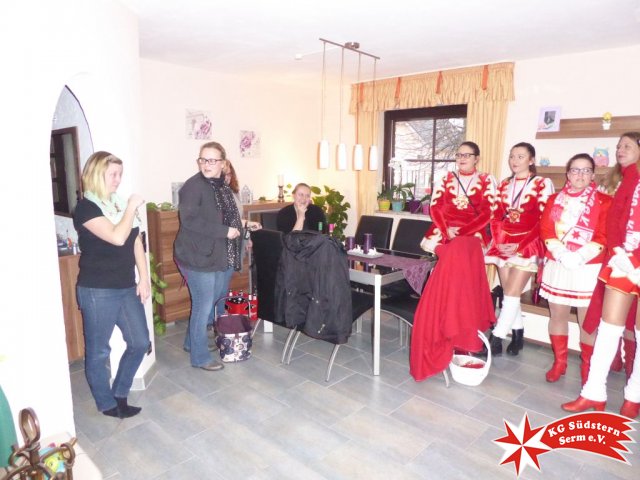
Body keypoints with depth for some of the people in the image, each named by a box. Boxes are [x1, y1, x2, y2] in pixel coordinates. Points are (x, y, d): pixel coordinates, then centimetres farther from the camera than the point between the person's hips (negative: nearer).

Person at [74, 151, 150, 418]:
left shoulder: (120, 204, 10)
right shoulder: (86, 208, -11)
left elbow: (136, 242, 10)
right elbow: (117, 237, -25)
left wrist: (144, 279, 5)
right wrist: (132, 208, -13)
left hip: (126, 288, 7)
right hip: (98, 291, -7)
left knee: (140, 343, 11)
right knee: (99, 351, 8)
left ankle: (119, 394, 31)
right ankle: (107, 404, 26)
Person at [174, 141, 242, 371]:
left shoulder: (223, 187, 12)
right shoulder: (193, 186, -15)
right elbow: (189, 220, -26)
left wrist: (239, 229, 9)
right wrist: (225, 231, -24)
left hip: (219, 256, 9)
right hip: (198, 257, -9)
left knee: (210, 303, 19)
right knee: (203, 307, 1)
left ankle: (192, 342, 39)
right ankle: (200, 357, 17)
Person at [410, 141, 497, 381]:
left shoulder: (487, 181, 10)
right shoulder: (446, 179, 18)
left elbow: (486, 214, -1)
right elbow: (435, 207, 7)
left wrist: (460, 232, -12)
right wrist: (446, 231, -10)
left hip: (470, 236, -3)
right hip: (444, 234, 3)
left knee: (456, 252, -33)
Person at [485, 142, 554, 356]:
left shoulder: (542, 184, -1)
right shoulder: (504, 185, 14)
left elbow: (544, 220, -6)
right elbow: (496, 217, 11)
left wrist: (520, 245, -14)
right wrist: (499, 241, -5)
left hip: (527, 246, -5)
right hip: (503, 245, 5)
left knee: (511, 294, -8)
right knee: (509, 293, 8)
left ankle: (496, 339, -4)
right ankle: (518, 335, 22)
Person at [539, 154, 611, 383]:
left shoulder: (604, 201, 2)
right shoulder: (555, 199, 10)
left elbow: (603, 236, -7)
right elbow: (546, 230, 0)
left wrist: (578, 258, -18)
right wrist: (562, 255, -14)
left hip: (589, 268, -2)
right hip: (557, 266, 3)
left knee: (587, 319, 2)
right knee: (557, 314, 8)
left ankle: (587, 367, 18)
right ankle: (559, 362, 22)